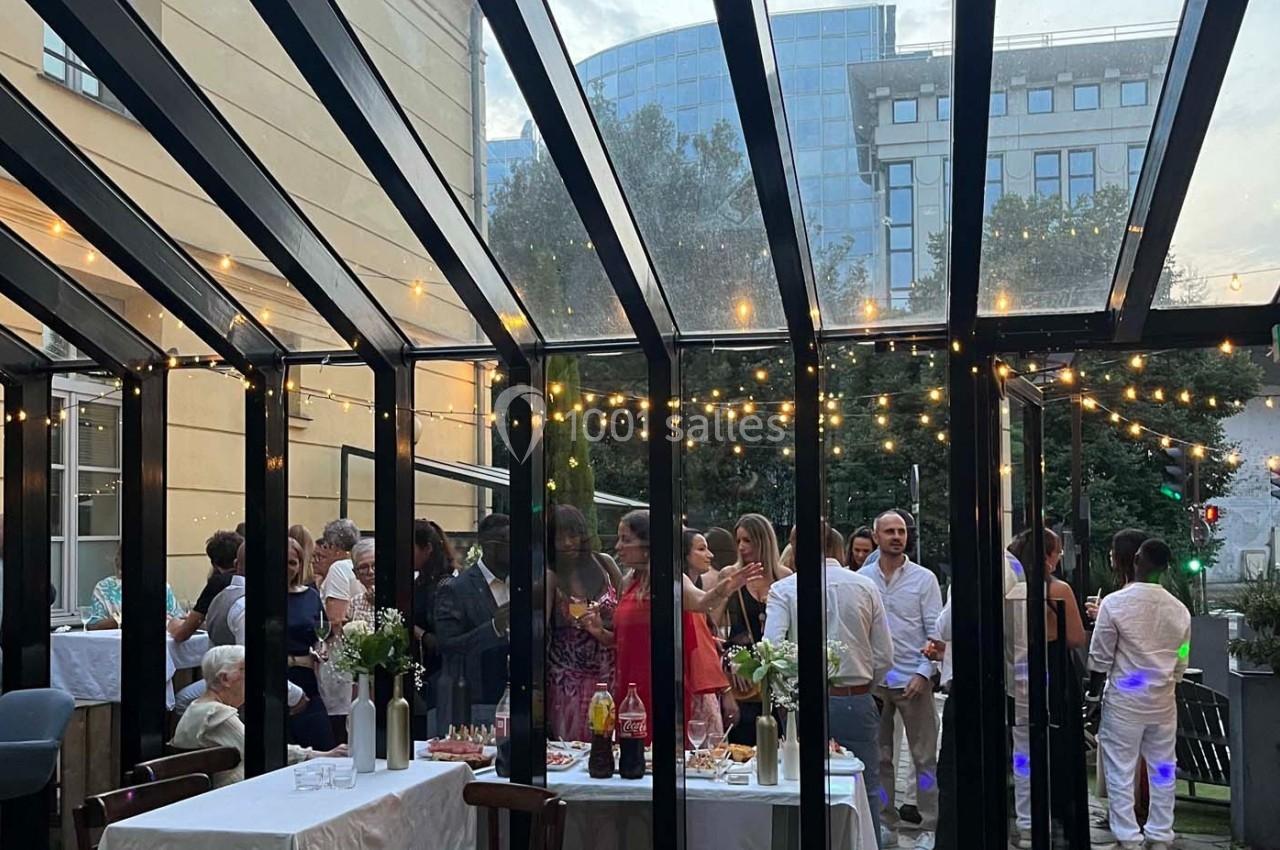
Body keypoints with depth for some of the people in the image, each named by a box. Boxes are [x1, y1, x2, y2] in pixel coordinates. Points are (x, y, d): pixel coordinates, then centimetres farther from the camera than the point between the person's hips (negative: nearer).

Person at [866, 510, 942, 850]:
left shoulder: (924, 579, -1)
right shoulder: (862, 579, 2)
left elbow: (936, 632, -3)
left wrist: (923, 673, -12)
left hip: (914, 680, -2)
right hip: (873, 679, 2)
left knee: (924, 757, 3)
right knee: (879, 757, 10)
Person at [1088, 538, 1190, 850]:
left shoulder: (1115, 603, -13)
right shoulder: (1179, 609, 0)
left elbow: (1101, 659, -8)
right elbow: (1181, 663, 8)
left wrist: (1092, 692, 5)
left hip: (1124, 700, -4)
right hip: (1163, 701, 4)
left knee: (1120, 772, 3)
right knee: (1163, 771, 13)